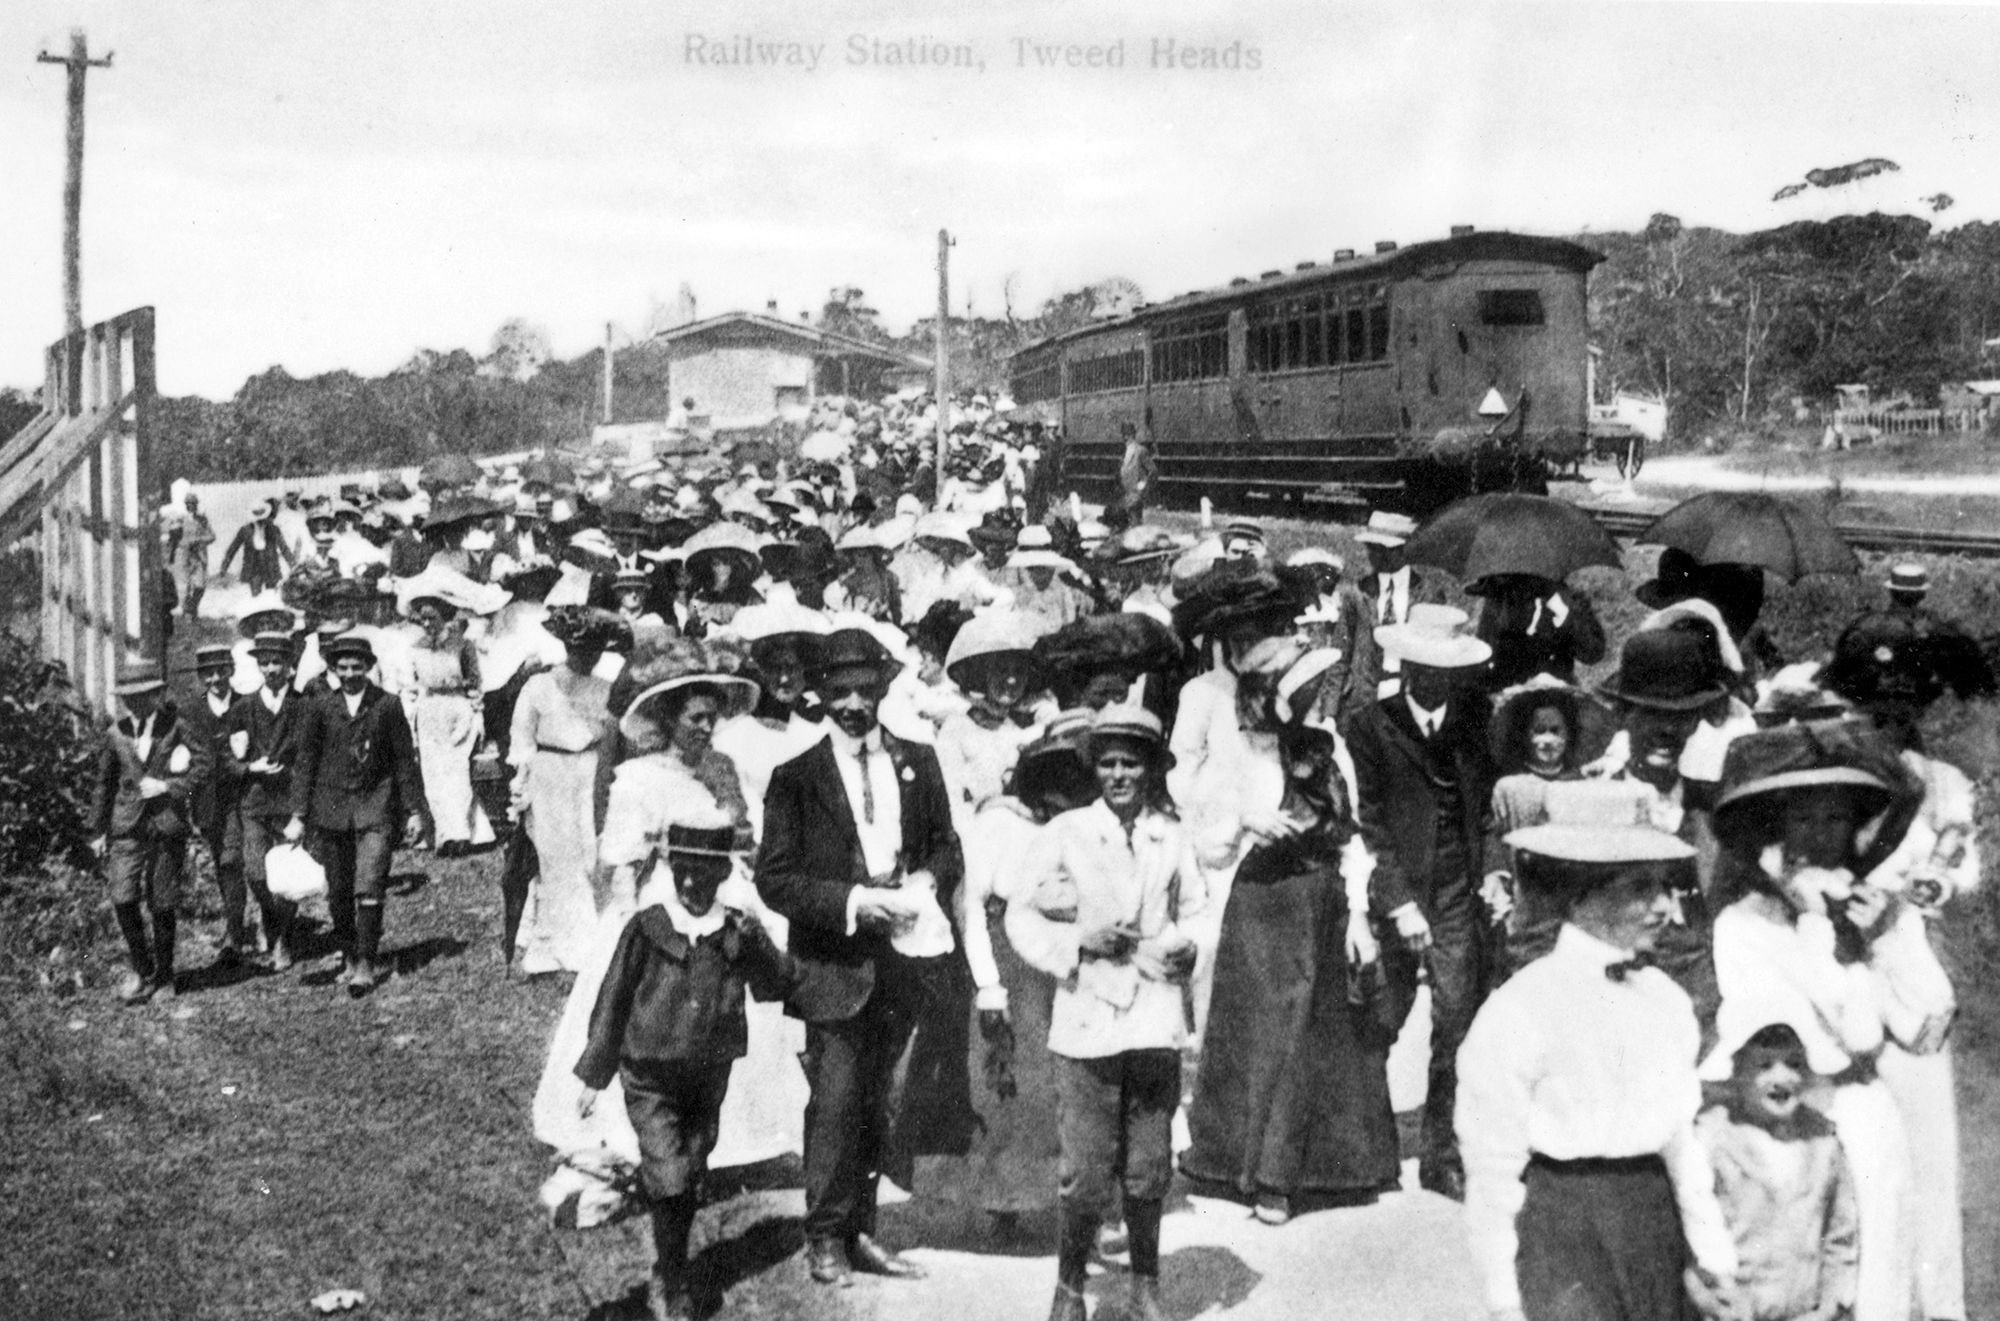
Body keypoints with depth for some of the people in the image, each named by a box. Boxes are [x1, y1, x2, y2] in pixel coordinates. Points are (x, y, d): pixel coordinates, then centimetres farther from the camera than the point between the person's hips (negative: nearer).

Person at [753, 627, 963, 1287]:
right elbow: (773, 879, -5)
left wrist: (927, 881, -6)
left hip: (904, 956, 4)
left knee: (878, 1100, 11)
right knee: (836, 1096, -7)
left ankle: (859, 1229, 22)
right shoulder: (797, 778, -2)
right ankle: (825, 1238, 6)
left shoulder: (917, 763, 9)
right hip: (835, 960, -4)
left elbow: (947, 844, 15)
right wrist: (851, 901, -16)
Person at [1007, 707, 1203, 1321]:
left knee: (1148, 1171, 8)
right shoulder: (1064, 832, 2)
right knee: (1086, 1175, -2)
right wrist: (1079, 942, -11)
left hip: (1154, 1021, 2)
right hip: (1086, 1021, -2)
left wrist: (1188, 946, -5)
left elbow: (1196, 913, 15)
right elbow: (1022, 916, 3)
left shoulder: (1172, 837, 8)